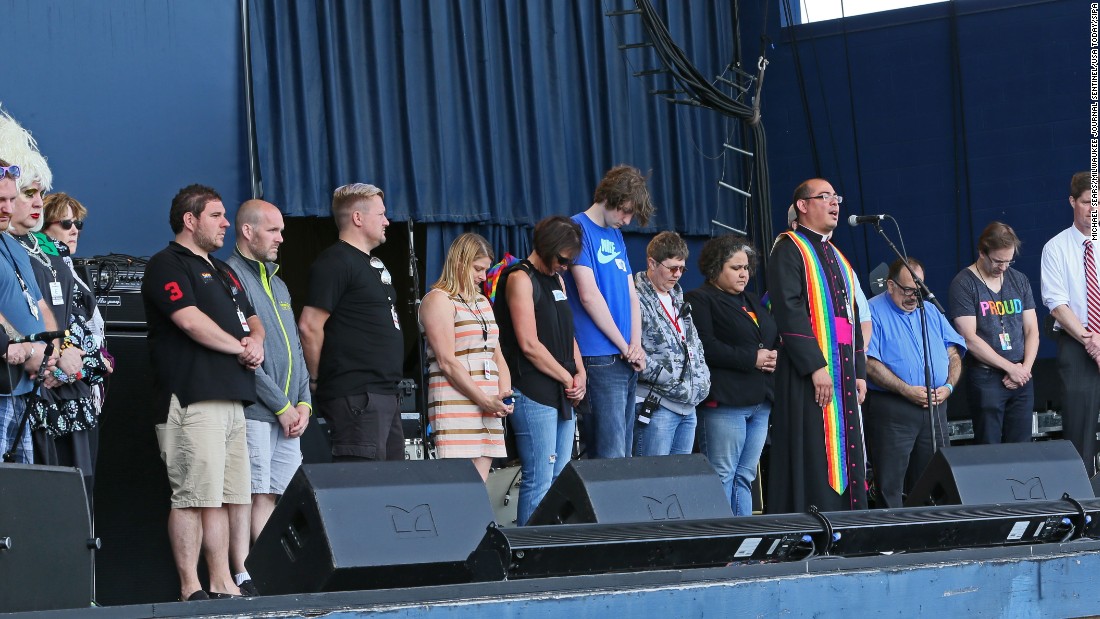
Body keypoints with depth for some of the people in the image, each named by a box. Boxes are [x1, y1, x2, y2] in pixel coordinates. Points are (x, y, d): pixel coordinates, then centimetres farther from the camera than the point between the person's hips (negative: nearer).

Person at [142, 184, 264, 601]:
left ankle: (223, 584, 9)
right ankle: (190, 588, -11)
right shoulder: (167, 265, -3)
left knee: (231, 496, 6)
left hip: (232, 398, 9)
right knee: (194, 496, -11)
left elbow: (252, 319, 28)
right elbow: (190, 319, -15)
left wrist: (255, 342, 4)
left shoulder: (222, 271, 26)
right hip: (193, 398, -9)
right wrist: (240, 348, -4)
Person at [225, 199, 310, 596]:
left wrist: (303, 402, 7)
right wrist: (282, 406, -12)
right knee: (252, 497, -10)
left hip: (288, 413, 8)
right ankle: (244, 579, -10)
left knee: (275, 498, 5)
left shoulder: (277, 284, 22)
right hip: (254, 411, -8)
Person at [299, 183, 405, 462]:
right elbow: (310, 326, -17)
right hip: (356, 396, -10)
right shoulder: (335, 262, -11)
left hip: (386, 394, 10)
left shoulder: (373, 264, 20)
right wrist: (318, 380, -9)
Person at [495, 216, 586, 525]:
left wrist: (580, 374, 5)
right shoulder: (520, 279, -9)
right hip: (534, 393, -9)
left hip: (564, 395, 9)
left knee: (561, 479, 8)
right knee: (538, 482, -11)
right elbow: (529, 345, -15)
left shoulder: (556, 279, 18)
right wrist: (568, 379, -8)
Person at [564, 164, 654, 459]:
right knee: (609, 457, -12)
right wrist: (625, 346, -7)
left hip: (627, 360, 8)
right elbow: (589, 295, -13)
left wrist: (636, 345, 0)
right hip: (599, 358, -8)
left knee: (624, 454, 8)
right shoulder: (579, 229, -7)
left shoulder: (616, 236, 19)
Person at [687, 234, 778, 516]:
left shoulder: (752, 301, 23)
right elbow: (706, 348, -16)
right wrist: (752, 359, -14)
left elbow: (775, 339, 28)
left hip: (760, 402, 8)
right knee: (723, 476, -7)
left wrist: (774, 356, 3)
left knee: (745, 476, 8)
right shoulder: (700, 300, -3)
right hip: (725, 402, -8)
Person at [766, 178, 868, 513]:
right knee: (812, 457, -11)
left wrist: (859, 371, 12)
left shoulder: (836, 257, 21)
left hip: (843, 372, 8)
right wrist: (815, 365, -22)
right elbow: (789, 310, -15)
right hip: (809, 372, -8)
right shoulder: (789, 249, -4)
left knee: (845, 456, 6)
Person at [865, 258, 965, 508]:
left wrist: (948, 386, -4)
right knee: (890, 489, -6)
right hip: (891, 410, -6)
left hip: (935, 408, 6)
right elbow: (870, 363, -12)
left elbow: (954, 354, 15)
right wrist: (907, 390, -17)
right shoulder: (873, 312, -1)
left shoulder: (931, 312, 19)